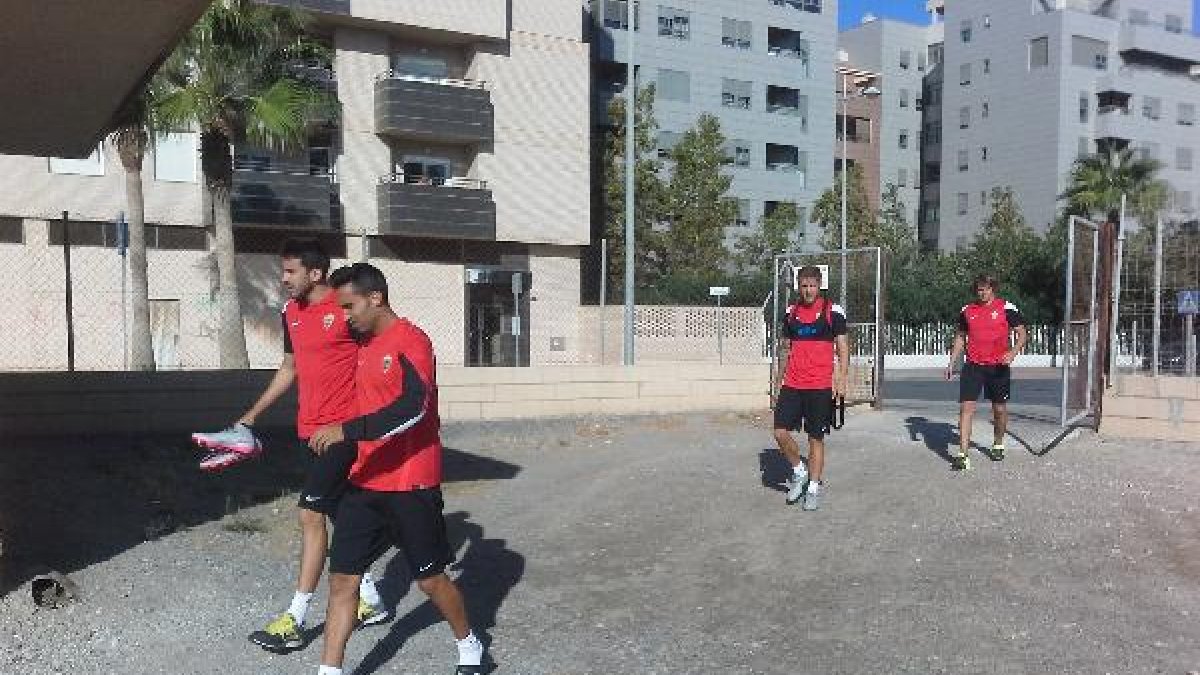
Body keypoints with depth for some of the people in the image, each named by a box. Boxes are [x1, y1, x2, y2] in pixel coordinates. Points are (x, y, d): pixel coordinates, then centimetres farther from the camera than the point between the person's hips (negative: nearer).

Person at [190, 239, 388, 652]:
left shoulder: (346, 309, -13)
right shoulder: (291, 313, 9)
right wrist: (249, 418, 22)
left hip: (342, 429, -8)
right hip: (310, 428, 8)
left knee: (311, 514, -8)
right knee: (340, 516, 13)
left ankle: (294, 622, 2)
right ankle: (371, 602, 27)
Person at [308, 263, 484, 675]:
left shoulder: (411, 341, -14)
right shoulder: (366, 347, 12)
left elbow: (413, 406, -28)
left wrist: (346, 431, -31)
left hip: (411, 485, -7)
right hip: (365, 483, 7)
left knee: (430, 579, 7)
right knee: (342, 578, 4)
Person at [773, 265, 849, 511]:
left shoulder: (833, 312, -1)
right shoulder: (791, 313, 11)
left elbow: (843, 348, -1)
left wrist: (841, 379, -12)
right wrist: (781, 379, 16)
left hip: (821, 386, -4)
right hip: (792, 384, 4)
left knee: (816, 437, 3)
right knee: (780, 432, -5)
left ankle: (814, 488, 14)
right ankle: (799, 471, 18)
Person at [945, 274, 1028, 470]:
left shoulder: (1007, 308, -2)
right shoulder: (967, 311, 8)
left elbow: (1022, 334, 0)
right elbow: (960, 337, 18)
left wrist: (1013, 353, -18)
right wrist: (952, 363, 11)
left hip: (998, 366, -1)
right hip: (973, 366, 1)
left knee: (1000, 409, 11)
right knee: (966, 407, -11)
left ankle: (998, 445, 37)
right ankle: (962, 455, -12)